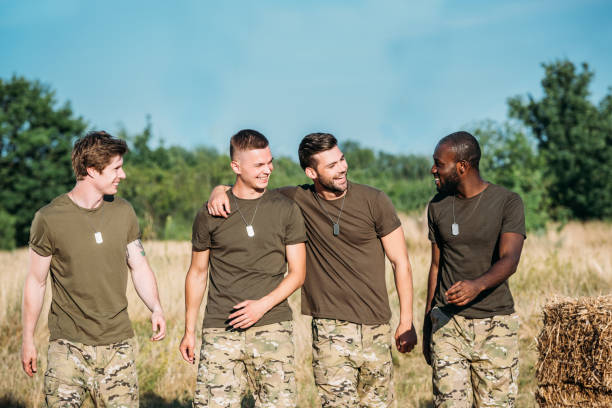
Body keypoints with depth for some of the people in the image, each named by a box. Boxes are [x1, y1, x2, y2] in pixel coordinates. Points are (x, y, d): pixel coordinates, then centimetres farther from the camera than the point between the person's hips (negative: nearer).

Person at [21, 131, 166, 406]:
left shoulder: (123, 212, 5)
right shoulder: (49, 218, -7)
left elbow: (139, 266, 10)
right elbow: (36, 281, 2)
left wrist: (155, 308, -8)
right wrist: (28, 339, 5)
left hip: (117, 344, 3)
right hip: (67, 345, -3)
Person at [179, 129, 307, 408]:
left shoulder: (286, 210, 5)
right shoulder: (209, 215, 5)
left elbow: (297, 273, 5)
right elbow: (197, 273, 14)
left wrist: (263, 305, -10)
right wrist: (189, 330, 13)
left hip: (272, 327, 0)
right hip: (220, 330, 0)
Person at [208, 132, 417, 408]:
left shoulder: (374, 201, -1)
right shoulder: (298, 200, 0)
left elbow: (400, 261, 4)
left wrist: (407, 322, 1)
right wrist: (219, 191, -10)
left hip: (376, 326, 1)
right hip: (330, 328, -1)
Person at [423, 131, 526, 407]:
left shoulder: (508, 202, -5)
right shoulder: (438, 207, 8)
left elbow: (509, 260, -17)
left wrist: (477, 285, -38)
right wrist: (427, 325, 15)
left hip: (496, 324, -2)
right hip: (448, 323, 2)